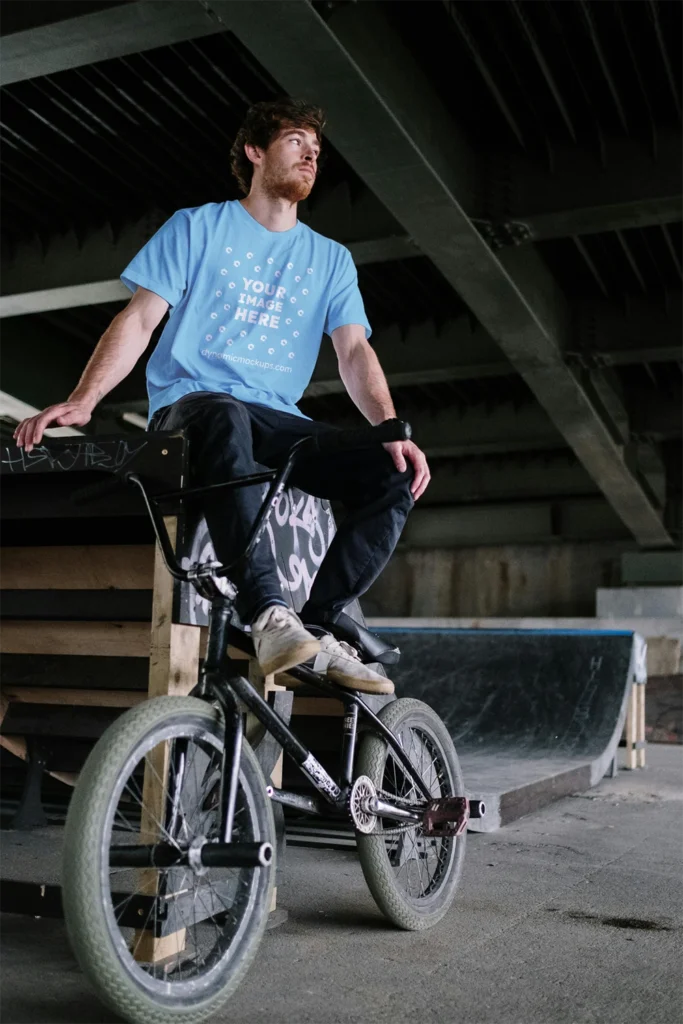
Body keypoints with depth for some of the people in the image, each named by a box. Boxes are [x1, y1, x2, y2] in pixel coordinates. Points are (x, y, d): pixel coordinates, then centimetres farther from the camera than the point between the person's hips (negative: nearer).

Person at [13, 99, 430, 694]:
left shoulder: (330, 259, 16)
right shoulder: (198, 227, 8)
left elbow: (354, 352, 4)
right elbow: (139, 319, -1)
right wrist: (83, 400, -17)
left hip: (275, 420, 4)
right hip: (191, 404, -3)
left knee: (395, 477, -20)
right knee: (226, 418, -42)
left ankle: (316, 628, -21)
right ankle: (269, 615, -44)